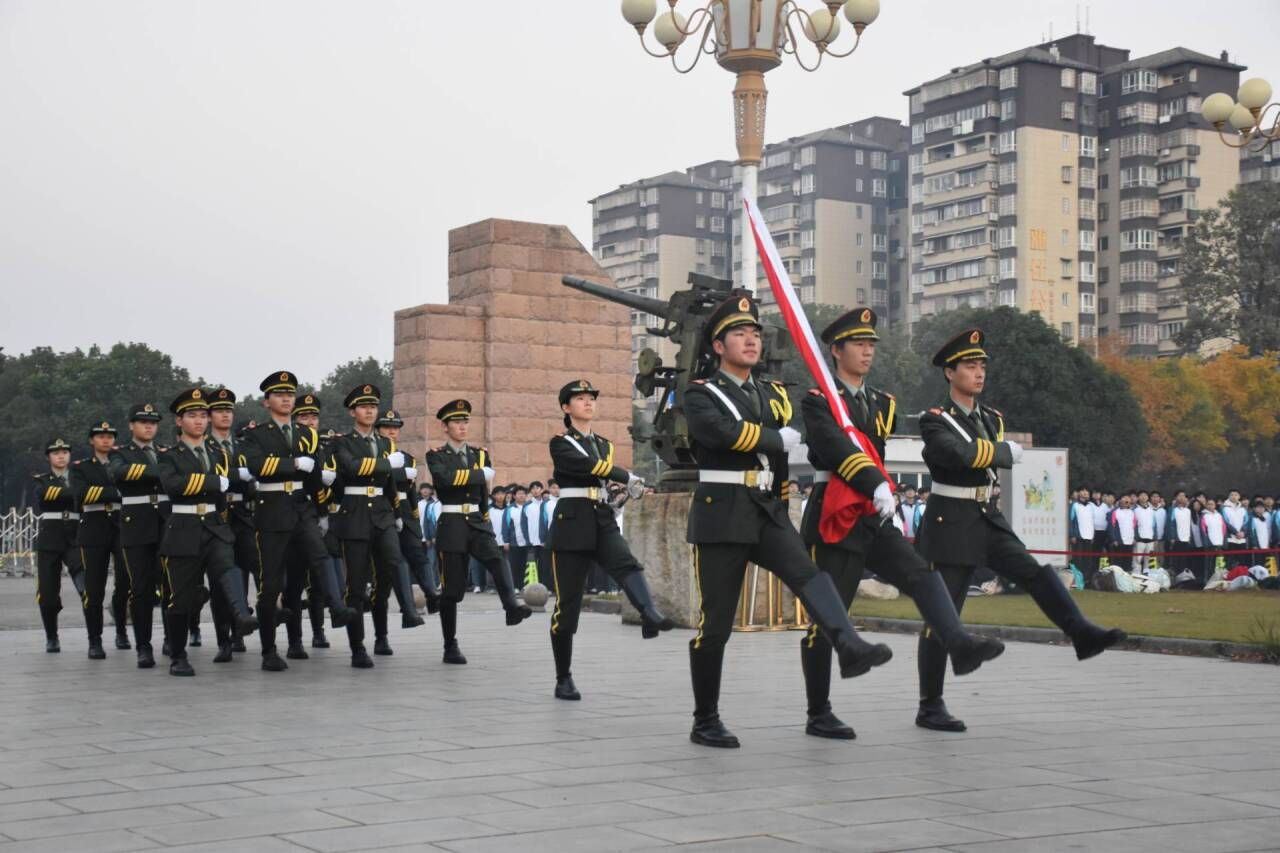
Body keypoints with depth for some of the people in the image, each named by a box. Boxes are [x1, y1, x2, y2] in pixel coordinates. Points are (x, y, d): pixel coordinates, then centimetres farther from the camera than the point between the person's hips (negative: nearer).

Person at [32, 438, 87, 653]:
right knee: (47, 594, 2)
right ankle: (51, 638, 20)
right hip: (49, 540, 0)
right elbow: (43, 494, -13)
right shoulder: (40, 481, 10)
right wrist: (74, 494, -19)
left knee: (89, 588, -23)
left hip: (75, 539, 0)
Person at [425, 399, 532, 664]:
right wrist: (481, 474, -15)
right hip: (452, 525, -3)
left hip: (478, 523, 3)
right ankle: (450, 647, 9)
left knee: (497, 559, -28)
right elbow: (445, 477, -21)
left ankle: (512, 607, -48)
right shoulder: (436, 455, 0)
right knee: (452, 588, -1)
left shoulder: (480, 454, 13)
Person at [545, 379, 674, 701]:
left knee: (628, 566, -27)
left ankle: (650, 616, -54)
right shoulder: (561, 443, -1)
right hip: (572, 523, -5)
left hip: (603, 521, 5)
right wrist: (627, 477, -17)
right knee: (567, 603, -3)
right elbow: (590, 466, -17)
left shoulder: (603, 444, 18)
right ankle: (564, 679, 7)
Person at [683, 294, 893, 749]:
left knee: (810, 574, -24)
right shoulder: (701, 394, -2)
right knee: (715, 624, -1)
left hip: (770, 515, 5)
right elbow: (723, 432, -22)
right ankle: (705, 722, 10)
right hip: (721, 518, -4)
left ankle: (850, 648, -44)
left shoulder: (774, 395, 17)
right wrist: (779, 440, -13)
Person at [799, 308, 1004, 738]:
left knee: (924, 575, -16)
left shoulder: (883, 403, 16)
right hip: (833, 519, -6)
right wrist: (876, 487, -34)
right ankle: (818, 715, 5)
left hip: (874, 518, 6)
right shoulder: (818, 401, -7)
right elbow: (836, 448, -23)